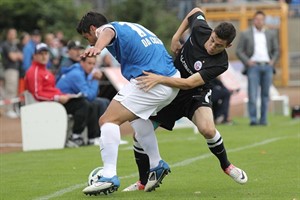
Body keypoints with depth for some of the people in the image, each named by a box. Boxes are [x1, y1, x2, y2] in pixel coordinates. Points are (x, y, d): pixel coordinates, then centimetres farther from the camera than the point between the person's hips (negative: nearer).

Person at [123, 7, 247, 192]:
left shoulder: (220, 63, -28)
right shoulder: (200, 30, -18)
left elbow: (189, 83, -35)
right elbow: (196, 11, 8)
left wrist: (159, 79, -45)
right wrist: (176, 37, 1)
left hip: (196, 93, -4)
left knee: (207, 129, -32)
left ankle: (226, 165, 0)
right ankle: (143, 182, 14)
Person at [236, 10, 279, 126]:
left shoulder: (271, 34, 15)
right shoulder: (245, 34, 7)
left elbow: (276, 50, 18)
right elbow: (239, 51, 5)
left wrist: (273, 61, 1)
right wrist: (247, 61, -9)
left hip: (267, 66, 3)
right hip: (253, 66, -3)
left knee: (265, 95, 3)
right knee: (252, 94, -12)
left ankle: (263, 120, 6)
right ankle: (253, 119, -13)